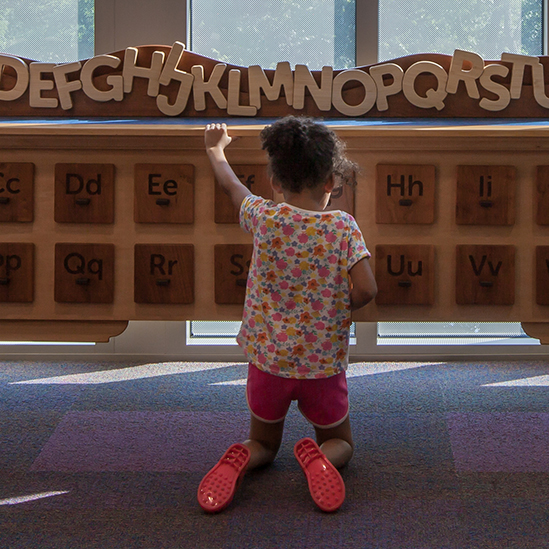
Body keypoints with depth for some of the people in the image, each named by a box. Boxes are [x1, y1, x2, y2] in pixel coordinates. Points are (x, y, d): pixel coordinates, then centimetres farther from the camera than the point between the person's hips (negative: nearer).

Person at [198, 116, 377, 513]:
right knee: (341, 443, 22)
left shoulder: (264, 219, -7)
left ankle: (240, 460, -12)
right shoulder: (342, 227, -12)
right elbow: (366, 290, -20)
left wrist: (216, 151, 33)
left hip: (268, 359, 2)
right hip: (324, 363, -2)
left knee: (264, 444, 25)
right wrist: (340, 309, 2)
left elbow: (232, 185, 12)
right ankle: (319, 457, -15)